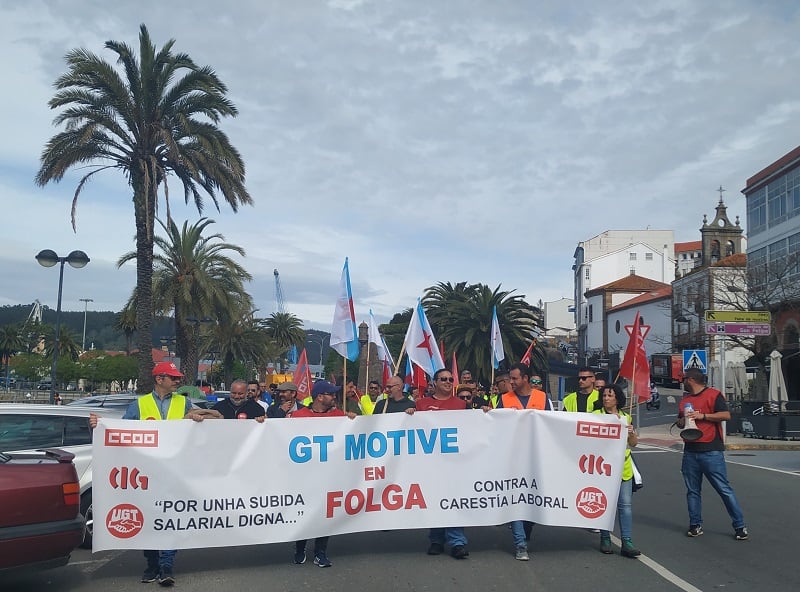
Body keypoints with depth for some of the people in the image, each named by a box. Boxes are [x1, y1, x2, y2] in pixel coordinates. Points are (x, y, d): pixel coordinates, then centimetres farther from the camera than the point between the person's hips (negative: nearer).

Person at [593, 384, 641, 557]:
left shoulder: (626, 417, 11)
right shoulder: (596, 415, 1)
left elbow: (634, 443, 14)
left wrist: (632, 434, -6)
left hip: (623, 468, 3)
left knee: (625, 504, -1)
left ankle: (626, 542, 1)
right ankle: (605, 539, 16)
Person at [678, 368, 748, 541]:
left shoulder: (713, 394, -3)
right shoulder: (684, 400, 18)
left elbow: (726, 415, -12)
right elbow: (679, 422, 26)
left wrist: (702, 415, -17)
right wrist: (682, 421, 3)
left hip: (711, 451, -6)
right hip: (690, 452, 6)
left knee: (724, 489, -3)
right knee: (692, 491, 7)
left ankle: (740, 526, 4)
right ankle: (695, 525, 15)